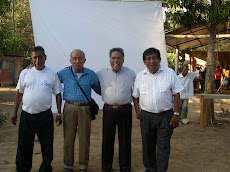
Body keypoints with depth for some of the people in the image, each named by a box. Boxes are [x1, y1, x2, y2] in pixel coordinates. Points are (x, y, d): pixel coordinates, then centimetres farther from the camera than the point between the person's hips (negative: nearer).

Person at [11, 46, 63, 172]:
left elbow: (58, 94, 5)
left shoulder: (52, 74, 0)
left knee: (47, 145, 8)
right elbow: (19, 93, 9)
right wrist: (15, 112, 9)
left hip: (45, 115, -1)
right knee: (24, 146, 11)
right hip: (26, 115, 1)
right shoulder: (25, 73, 3)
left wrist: (59, 113, 1)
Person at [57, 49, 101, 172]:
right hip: (69, 108, 0)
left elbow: (99, 90, 18)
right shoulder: (64, 73, 3)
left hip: (84, 109, 0)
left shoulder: (91, 74, 6)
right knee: (68, 138, 6)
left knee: (84, 139, 6)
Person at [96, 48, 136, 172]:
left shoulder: (131, 74, 4)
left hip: (125, 110, 0)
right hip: (108, 110, 1)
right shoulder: (101, 73, 5)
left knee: (125, 141, 8)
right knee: (107, 140, 8)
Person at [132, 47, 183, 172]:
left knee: (163, 147, 4)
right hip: (146, 116, 3)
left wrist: (176, 114, -7)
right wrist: (137, 111, 2)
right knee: (148, 146, 14)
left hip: (165, 116, -2)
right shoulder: (140, 76, 5)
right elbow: (135, 95, 13)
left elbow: (176, 94, -2)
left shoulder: (170, 73, -2)